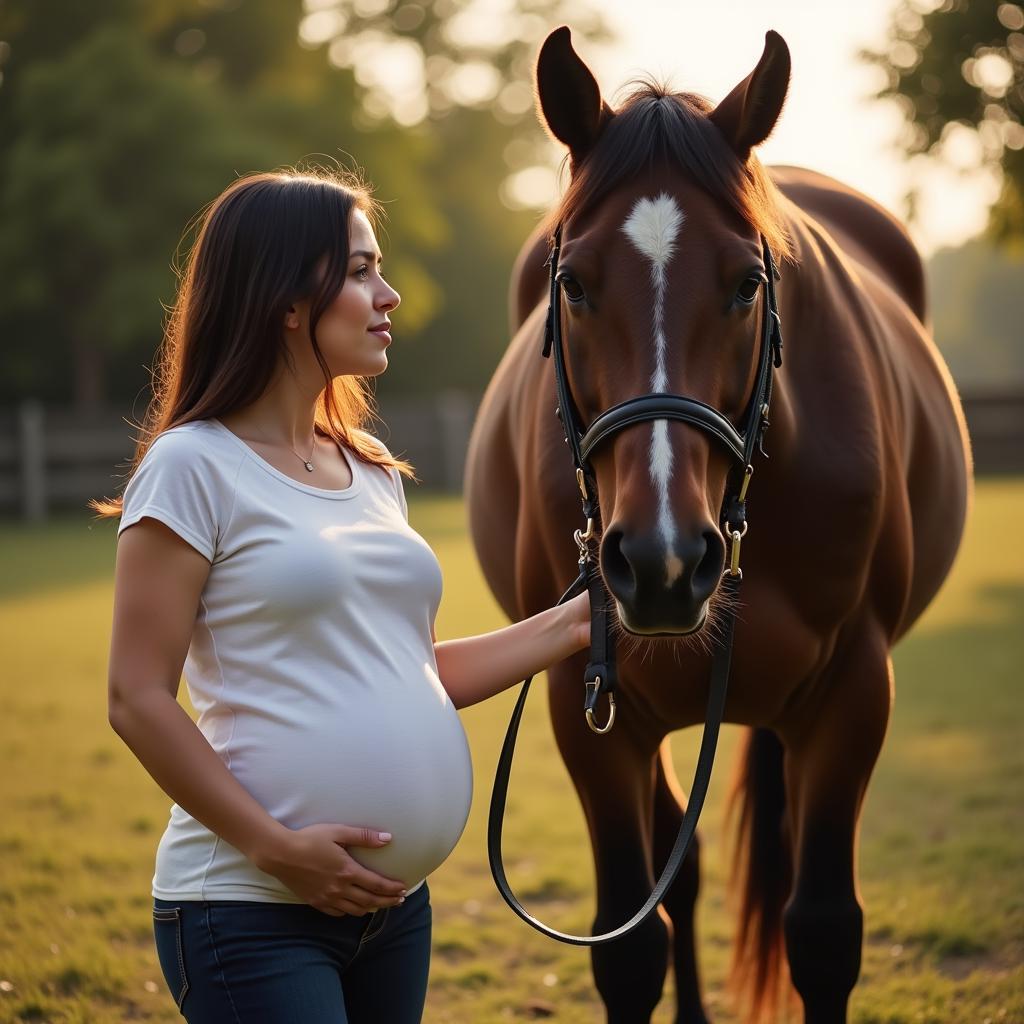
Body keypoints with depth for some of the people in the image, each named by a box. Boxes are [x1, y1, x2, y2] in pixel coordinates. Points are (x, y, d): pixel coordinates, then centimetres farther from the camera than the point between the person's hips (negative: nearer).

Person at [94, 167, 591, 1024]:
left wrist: (572, 626, 11)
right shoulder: (193, 466, -9)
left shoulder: (373, 474, 13)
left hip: (396, 902, 7)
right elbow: (138, 701, -13)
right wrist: (273, 846, -19)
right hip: (251, 910, -7)